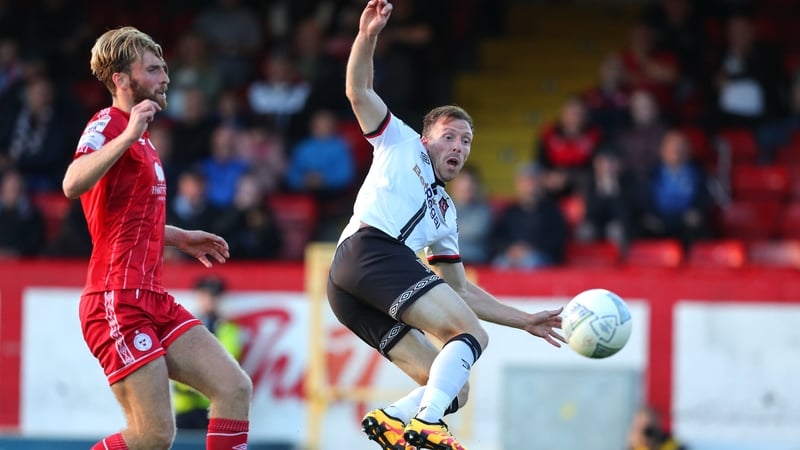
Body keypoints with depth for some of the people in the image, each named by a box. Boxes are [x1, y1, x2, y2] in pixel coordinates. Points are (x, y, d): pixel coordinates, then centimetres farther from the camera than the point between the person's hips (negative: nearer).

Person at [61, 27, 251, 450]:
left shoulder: (137, 136, 21)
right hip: (118, 302, -10)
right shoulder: (107, 124, -9)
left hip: (152, 301, 10)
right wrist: (129, 135, -35)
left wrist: (179, 237, 32)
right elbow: (73, 185, -30)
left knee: (235, 389, -1)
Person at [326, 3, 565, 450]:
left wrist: (525, 320, 31)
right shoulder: (401, 143, 21)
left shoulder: (445, 215, 35)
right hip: (369, 248, -8)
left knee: (455, 388, -2)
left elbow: (461, 290, 37)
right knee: (472, 334, -20)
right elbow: (359, 91, 9)